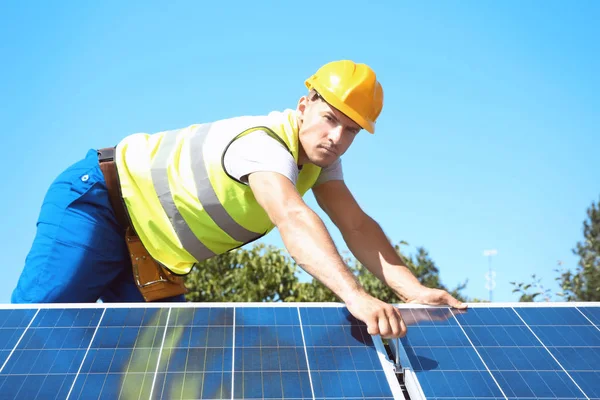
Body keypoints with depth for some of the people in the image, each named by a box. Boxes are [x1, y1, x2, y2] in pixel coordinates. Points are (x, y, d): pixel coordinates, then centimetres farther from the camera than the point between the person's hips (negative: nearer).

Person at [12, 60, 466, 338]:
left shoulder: (320, 158, -4)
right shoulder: (263, 142, -32)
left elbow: (357, 225, -10)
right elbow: (293, 220, -49)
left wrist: (413, 288, -24)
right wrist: (355, 295, -61)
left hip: (151, 252, 9)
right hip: (97, 200, -8)